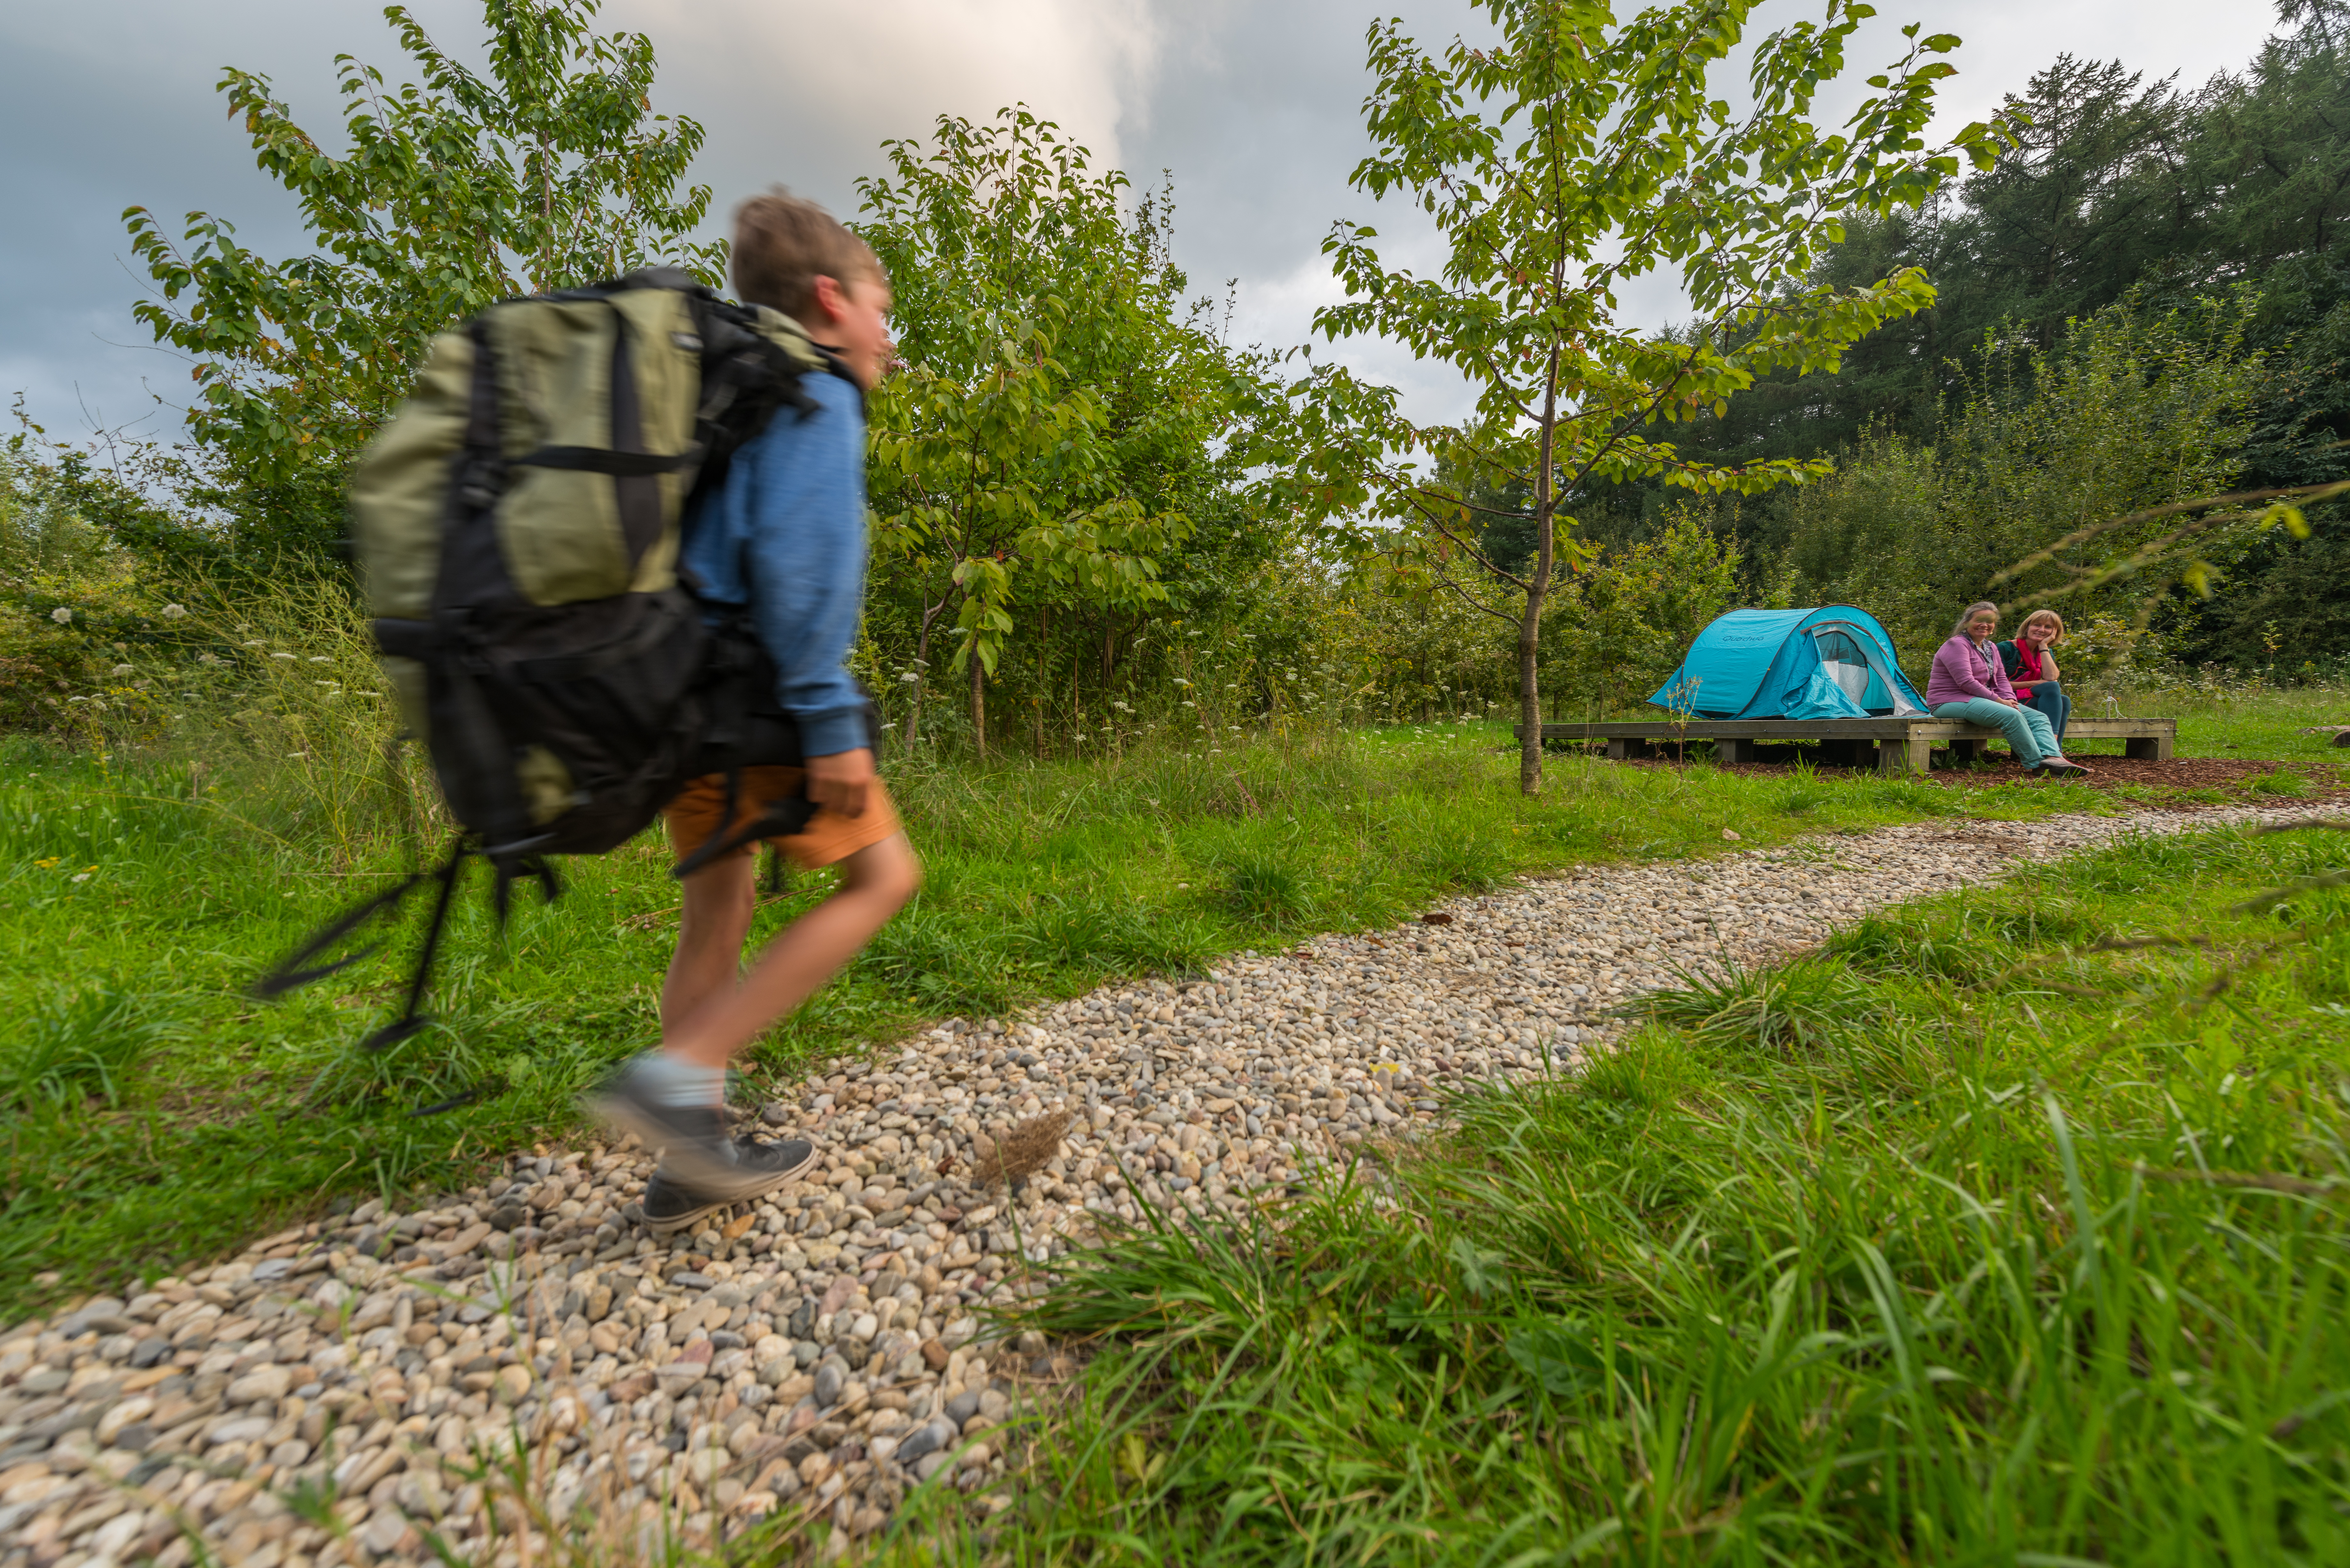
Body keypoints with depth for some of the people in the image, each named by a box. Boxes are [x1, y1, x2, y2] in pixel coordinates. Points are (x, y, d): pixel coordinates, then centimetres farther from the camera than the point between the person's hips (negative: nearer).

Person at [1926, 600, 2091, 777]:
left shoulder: (1990, 648, 19)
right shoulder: (1957, 645, -10)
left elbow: (2001, 679, 18)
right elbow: (1966, 682, -18)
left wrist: (2010, 700, -2)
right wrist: (1999, 700, -14)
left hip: (1978, 700, 10)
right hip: (1951, 701, -10)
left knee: (2038, 717, -5)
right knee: (2011, 715, -30)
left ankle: (2052, 758, -28)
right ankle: (2035, 764, -24)